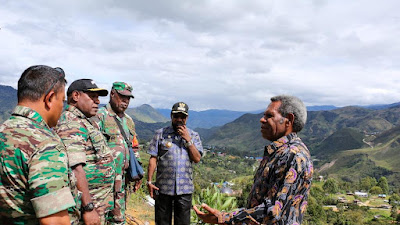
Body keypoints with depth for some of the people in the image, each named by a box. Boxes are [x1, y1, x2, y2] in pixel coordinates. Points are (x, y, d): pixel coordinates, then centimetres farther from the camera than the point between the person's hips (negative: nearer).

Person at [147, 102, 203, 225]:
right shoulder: (160, 134, 5)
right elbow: (153, 159, 2)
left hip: (185, 189, 1)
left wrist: (188, 140, -10)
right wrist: (149, 181, -3)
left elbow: (197, 159, -2)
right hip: (163, 187, -1)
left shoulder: (194, 136, 9)